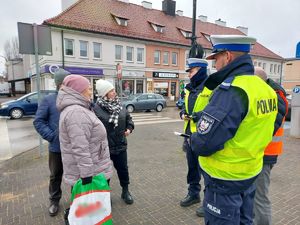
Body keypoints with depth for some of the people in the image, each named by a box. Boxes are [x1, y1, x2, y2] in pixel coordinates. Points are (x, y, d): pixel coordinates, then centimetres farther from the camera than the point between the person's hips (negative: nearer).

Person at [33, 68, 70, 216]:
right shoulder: (48, 100, -4)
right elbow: (38, 121, -5)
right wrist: (51, 136, -15)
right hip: (57, 147, -1)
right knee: (55, 176, 17)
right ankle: (54, 201, 39)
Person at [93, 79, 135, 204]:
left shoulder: (119, 105, 2)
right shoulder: (97, 108, -16)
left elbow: (128, 118, 13)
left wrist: (129, 128, -4)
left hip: (120, 145, 5)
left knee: (123, 169, 17)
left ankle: (125, 191, 38)